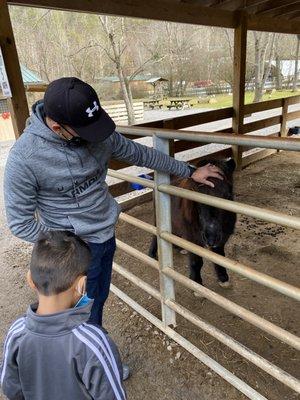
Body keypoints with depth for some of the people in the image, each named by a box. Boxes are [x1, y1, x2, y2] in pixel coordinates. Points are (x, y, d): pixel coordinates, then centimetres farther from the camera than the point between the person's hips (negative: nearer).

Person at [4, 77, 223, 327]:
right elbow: (20, 222, -15)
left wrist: (190, 171, 9)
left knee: (100, 299, 24)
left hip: (107, 237, 6)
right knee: (85, 311, 12)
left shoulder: (98, 133, -9)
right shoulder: (24, 157, -23)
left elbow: (140, 154, 3)